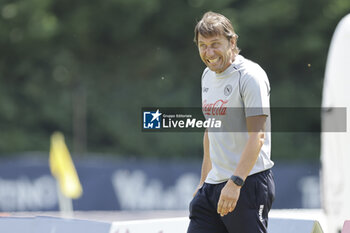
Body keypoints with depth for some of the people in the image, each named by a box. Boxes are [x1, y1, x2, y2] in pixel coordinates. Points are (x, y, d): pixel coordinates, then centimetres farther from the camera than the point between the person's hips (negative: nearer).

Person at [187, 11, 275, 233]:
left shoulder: (251, 76, -11)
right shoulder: (208, 75, 15)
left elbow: (257, 136, -19)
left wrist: (235, 182, -28)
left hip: (249, 182, -8)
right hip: (213, 184, 8)